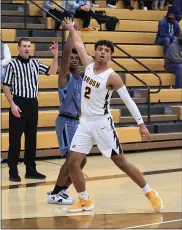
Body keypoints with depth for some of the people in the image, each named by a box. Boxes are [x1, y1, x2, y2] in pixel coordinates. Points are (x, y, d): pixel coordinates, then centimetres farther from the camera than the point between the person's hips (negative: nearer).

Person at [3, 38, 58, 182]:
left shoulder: (35, 63, 7)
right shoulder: (13, 65, -5)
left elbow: (52, 72, 3)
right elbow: (6, 86, -5)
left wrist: (55, 56, -10)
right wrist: (12, 104, -13)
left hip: (33, 104, 5)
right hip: (19, 103, -5)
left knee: (32, 138, 11)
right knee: (15, 139, -1)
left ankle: (31, 170, 19)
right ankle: (13, 171, 6)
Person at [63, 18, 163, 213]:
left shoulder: (112, 77, -15)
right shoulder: (88, 64, 1)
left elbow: (128, 101, -13)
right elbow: (79, 45, 19)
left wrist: (141, 124, -15)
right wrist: (71, 29, 27)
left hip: (102, 123, -5)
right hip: (85, 122, 6)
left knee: (121, 162, -1)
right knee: (73, 162, -2)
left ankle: (150, 193, 13)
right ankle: (85, 201, 12)